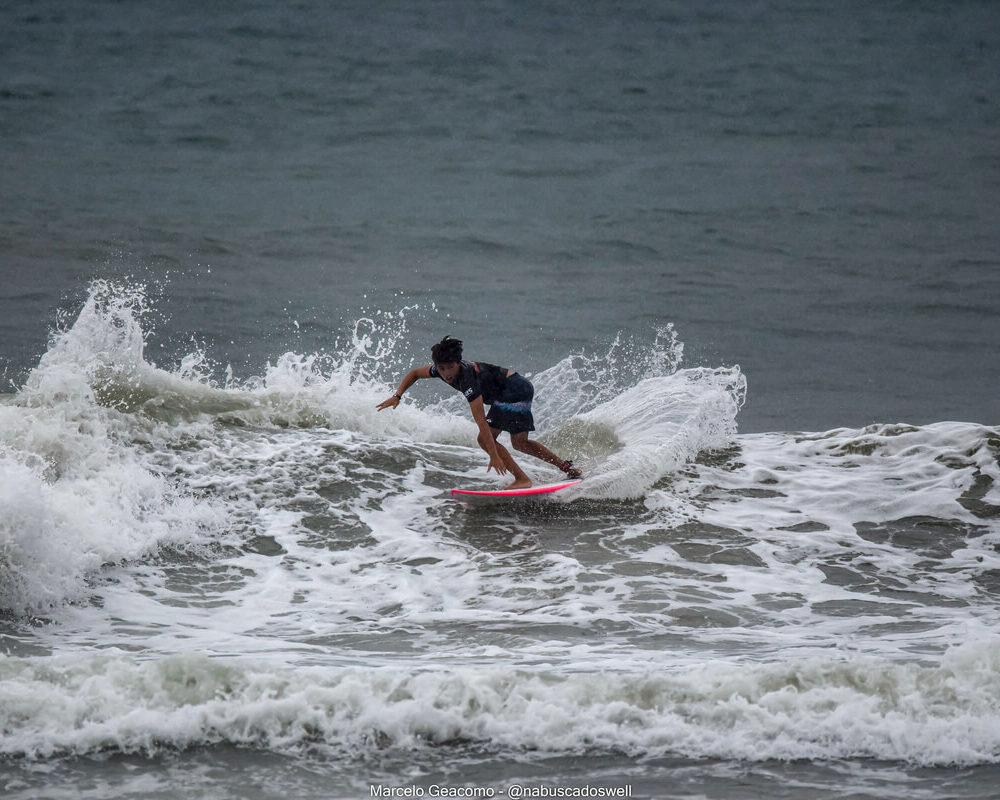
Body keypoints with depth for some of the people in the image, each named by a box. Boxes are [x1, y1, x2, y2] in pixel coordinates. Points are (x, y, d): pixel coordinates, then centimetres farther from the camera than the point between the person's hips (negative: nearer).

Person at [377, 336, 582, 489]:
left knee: (486, 438, -17)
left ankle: (522, 479, -16)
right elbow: (414, 373, 12)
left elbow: (482, 423, -37)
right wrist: (397, 396, -1)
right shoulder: (443, 369, -9)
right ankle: (566, 467, 27)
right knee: (519, 442, 19)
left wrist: (494, 455, -40)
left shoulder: (467, 379, -33)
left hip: (516, 389, -10)